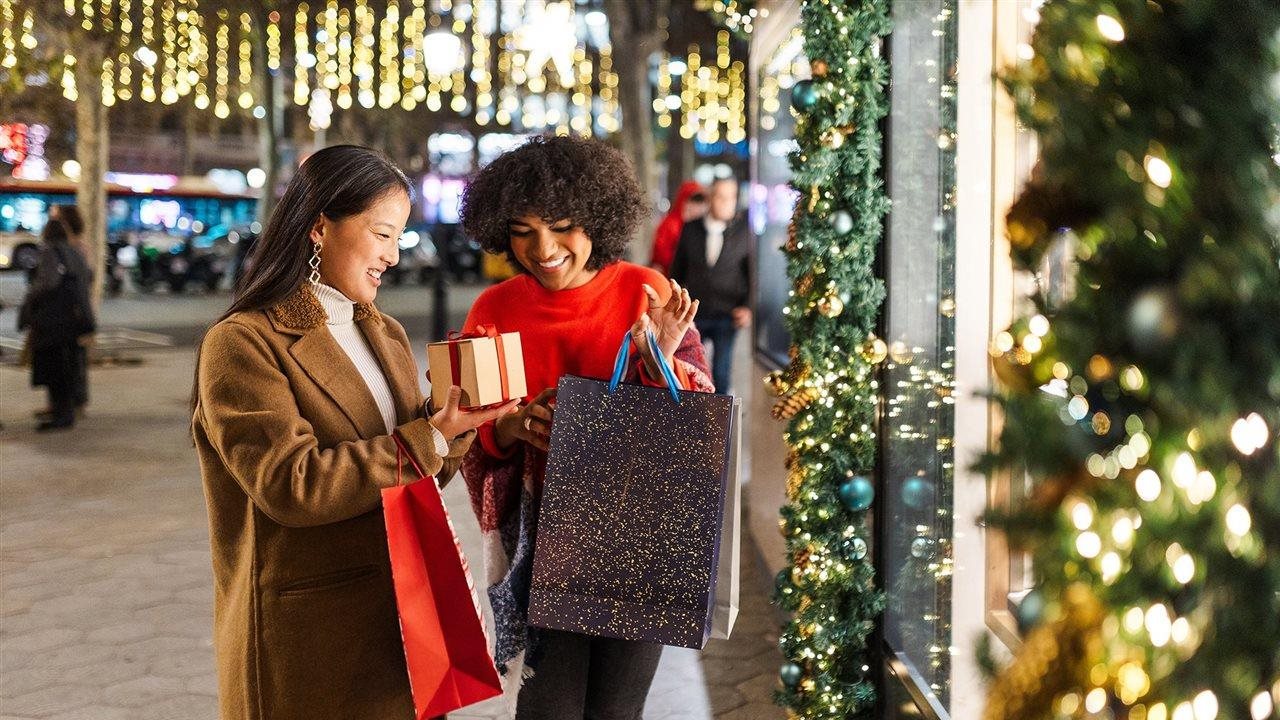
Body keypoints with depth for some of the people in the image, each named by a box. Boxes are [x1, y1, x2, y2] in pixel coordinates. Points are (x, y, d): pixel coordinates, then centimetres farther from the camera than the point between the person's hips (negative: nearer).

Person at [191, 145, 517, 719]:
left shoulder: (385, 335, 13)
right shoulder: (242, 344, -11)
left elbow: (413, 473, 12)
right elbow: (292, 484, -21)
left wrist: (454, 423, -8)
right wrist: (431, 437, -21)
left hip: (401, 616, 7)